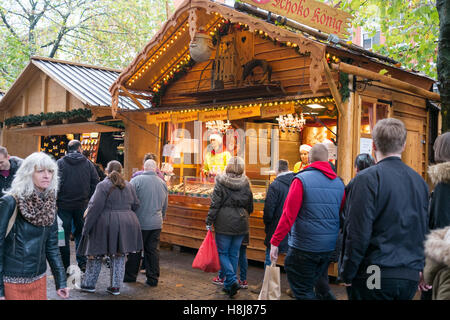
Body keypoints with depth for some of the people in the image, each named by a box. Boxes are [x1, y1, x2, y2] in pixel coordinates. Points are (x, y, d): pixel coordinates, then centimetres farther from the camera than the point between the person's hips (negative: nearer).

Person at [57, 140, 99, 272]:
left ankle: (65, 266, 10)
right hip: (82, 205, 2)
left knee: (64, 235, 6)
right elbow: (95, 182, 1)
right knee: (81, 233, 13)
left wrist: (55, 199, 0)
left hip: (64, 205, -1)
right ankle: (82, 263, 10)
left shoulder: (60, 163, -2)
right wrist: (89, 199, 8)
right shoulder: (88, 163, 3)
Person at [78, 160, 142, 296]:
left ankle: (89, 284, 19)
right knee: (119, 256, 12)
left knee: (95, 254, 10)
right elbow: (136, 205, 11)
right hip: (126, 226, 5)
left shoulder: (103, 185, -8)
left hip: (105, 225, -5)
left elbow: (95, 207, -13)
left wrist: (86, 227, -9)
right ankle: (115, 287, 15)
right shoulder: (129, 186, 9)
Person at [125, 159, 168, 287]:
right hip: (156, 224, 4)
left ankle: (130, 275, 21)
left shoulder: (137, 180, -10)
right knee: (153, 250, 9)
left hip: (140, 222, -4)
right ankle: (153, 278, 13)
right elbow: (165, 206, 17)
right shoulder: (162, 183, 7)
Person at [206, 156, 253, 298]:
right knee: (234, 254, 12)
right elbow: (250, 207, 10)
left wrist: (209, 222, -4)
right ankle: (229, 285, 20)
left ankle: (232, 280, -9)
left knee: (222, 252, 7)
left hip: (224, 224, -3)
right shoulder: (246, 184, 2)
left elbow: (214, 204, -10)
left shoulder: (221, 183, -7)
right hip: (241, 225, 4)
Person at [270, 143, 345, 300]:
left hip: (304, 246, -6)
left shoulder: (301, 180, -12)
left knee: (301, 291, 4)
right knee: (309, 288, 21)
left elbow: (288, 215, -16)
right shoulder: (339, 183, 5)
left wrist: (275, 242, -11)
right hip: (329, 247, 7)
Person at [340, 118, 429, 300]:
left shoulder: (368, 178, -12)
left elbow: (358, 233, -15)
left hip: (374, 278, -6)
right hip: (410, 278, 6)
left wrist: (347, 275, -6)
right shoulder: (419, 181, 8)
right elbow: (424, 231, 15)